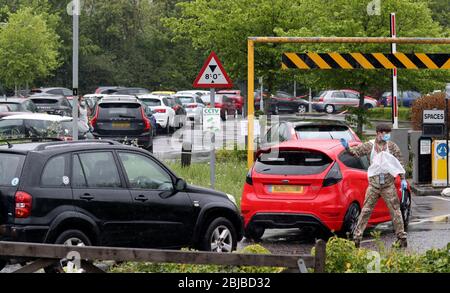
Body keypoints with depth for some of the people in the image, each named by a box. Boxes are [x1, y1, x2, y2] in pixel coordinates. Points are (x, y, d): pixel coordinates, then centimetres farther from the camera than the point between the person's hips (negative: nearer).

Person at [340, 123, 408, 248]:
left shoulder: (392, 146, 2)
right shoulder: (369, 146, 2)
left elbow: (400, 162, 4)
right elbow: (355, 152, -4)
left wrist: (403, 179, -1)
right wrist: (347, 148, -25)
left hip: (388, 184, 0)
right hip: (373, 184, 0)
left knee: (395, 211, 3)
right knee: (366, 211, -1)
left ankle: (401, 237, 10)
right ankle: (357, 237, 0)